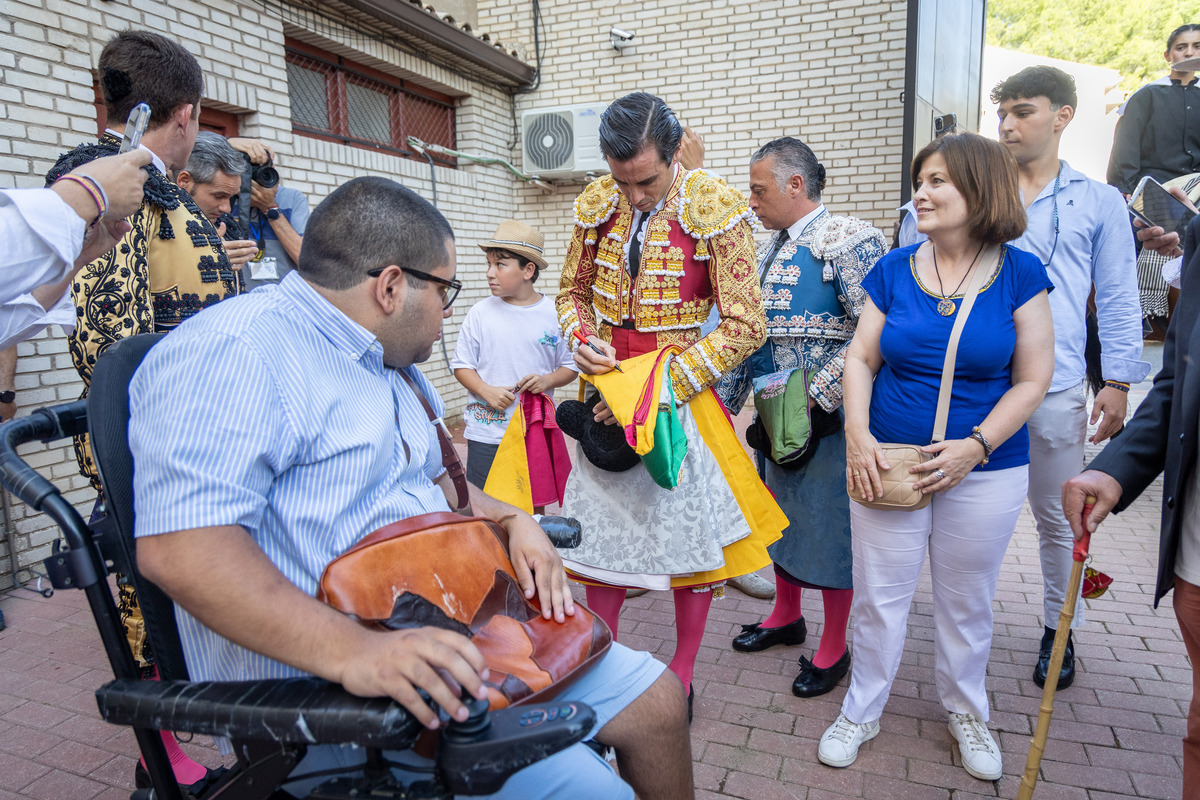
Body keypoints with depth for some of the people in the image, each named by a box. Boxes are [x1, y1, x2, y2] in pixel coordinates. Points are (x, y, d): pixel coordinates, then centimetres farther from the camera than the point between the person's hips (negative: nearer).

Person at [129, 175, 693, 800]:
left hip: (451, 639, 9)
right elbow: (180, 545, -27)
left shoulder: (388, 365, 18)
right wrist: (351, 650, -36)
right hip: (329, 691, -9)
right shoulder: (232, 354, -15)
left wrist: (511, 520, 8)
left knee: (655, 701, 5)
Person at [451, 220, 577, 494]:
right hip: (486, 432, 0)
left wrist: (547, 381, -15)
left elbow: (570, 366, 5)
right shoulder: (481, 312, -2)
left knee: (534, 505, 13)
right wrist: (486, 391, -14)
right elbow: (461, 365, 2)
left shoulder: (554, 314, -1)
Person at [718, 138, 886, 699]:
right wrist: (722, 401, 14)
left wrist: (817, 394, -21)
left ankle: (833, 648, 24)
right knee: (781, 516, 20)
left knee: (830, 526, 5)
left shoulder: (851, 241, -14)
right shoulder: (770, 253, 13)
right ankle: (786, 616, 42)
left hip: (829, 418, -8)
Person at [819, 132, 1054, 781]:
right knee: (878, 594, 9)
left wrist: (976, 445, -16)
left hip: (985, 472, 0)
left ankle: (965, 711, 41)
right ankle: (861, 711, 30)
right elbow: (861, 358, 2)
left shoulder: (1020, 274, -3)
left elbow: (1031, 379, -4)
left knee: (966, 602, 16)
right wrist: (857, 434, -13)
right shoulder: (893, 270, 0)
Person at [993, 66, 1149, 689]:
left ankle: (1058, 630, 29)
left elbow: (1117, 300, 7)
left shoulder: (1099, 202, 8)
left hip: (1054, 387, -1)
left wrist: (1118, 382, -1)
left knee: (1057, 518, 11)